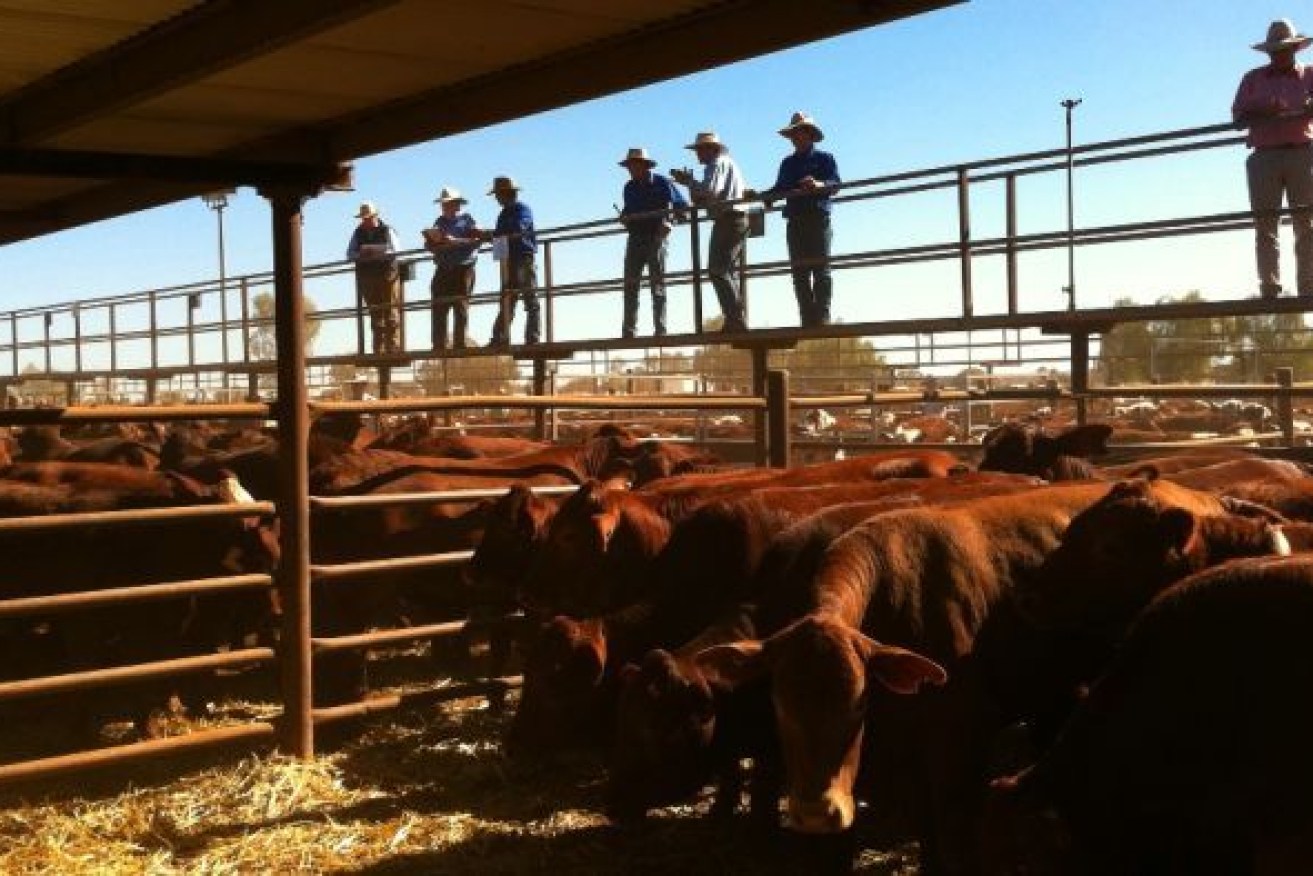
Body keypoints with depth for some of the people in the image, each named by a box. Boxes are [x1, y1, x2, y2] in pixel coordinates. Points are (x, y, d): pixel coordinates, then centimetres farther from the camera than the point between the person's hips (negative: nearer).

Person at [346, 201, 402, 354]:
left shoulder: (387, 230, 0)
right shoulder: (358, 233, 12)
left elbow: (393, 251, -11)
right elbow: (350, 254, 9)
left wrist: (374, 252, -18)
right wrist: (361, 255, -11)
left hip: (387, 275, -4)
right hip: (367, 277, 4)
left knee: (391, 313, -7)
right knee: (375, 314, 7)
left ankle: (393, 346, -6)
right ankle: (379, 350, 11)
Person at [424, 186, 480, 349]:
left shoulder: (467, 220, 5)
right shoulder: (440, 222, 19)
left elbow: (477, 240, -10)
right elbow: (429, 245, 16)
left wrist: (455, 241, -18)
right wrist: (432, 237, -6)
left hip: (463, 270, -5)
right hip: (442, 271, 5)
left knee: (460, 308, -6)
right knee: (439, 309, -1)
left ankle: (459, 345, -5)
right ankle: (439, 347, 0)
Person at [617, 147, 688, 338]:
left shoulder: (662, 184, -2)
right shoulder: (629, 188, 14)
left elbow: (683, 207, 0)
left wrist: (668, 222, -14)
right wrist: (625, 217, 3)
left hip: (656, 238, -5)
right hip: (635, 240, 5)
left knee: (657, 283, -4)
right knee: (630, 285, -1)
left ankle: (660, 329, -4)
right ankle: (628, 331, -1)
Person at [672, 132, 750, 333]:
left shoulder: (716, 164, -7)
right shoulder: (729, 163, 25)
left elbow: (710, 191, -22)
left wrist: (689, 181, -9)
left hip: (727, 220, -10)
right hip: (739, 219, 10)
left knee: (718, 271, -13)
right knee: (730, 273, 11)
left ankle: (735, 319, -19)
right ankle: (738, 320, 8)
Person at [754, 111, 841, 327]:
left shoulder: (825, 159, 8)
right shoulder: (788, 163, 23)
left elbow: (835, 183, -6)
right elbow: (780, 190, 19)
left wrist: (819, 185, -27)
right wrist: (759, 196, 2)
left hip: (818, 219, -5)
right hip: (795, 222, 5)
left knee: (820, 268, -9)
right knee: (799, 271, 0)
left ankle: (822, 316, -11)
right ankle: (808, 319, 1)